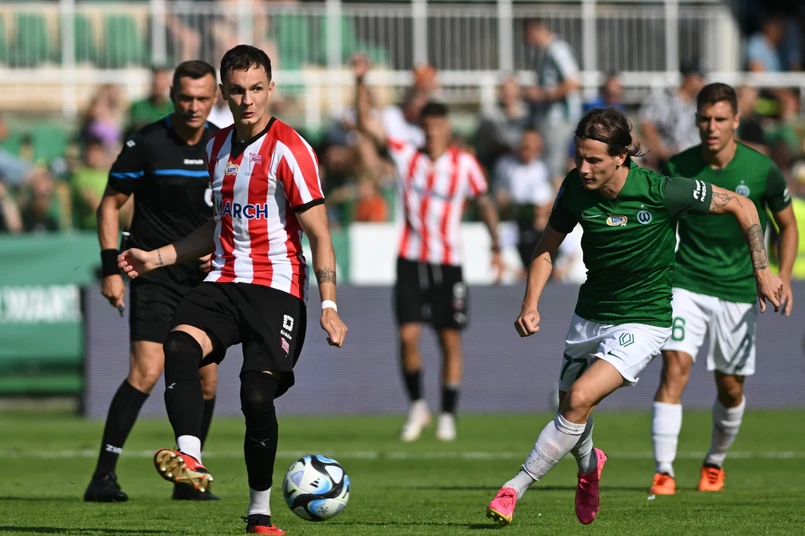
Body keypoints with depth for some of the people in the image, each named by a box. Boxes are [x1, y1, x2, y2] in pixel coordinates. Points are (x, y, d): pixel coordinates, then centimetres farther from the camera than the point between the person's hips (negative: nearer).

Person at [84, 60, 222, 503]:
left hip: (203, 276, 5)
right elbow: (110, 204, -3)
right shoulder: (146, 143, -9)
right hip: (155, 272, -5)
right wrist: (111, 269, -10)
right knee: (147, 370, -17)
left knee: (205, 378, 3)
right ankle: (103, 477, -15)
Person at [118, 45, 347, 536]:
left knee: (257, 394, -13)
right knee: (180, 347, -25)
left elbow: (319, 234, -8)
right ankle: (190, 458, -42)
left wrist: (329, 305, -16)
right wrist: (160, 257, 22)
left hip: (277, 287, -5)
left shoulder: (289, 150, -7)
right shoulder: (219, 148, 15)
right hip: (224, 281, 5)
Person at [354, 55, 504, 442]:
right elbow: (365, 125, -2)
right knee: (408, 336, -8)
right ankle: (417, 407, 10)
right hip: (411, 260, 1)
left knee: (450, 340, 0)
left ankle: (448, 417, 8)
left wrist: (496, 247, -1)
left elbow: (484, 202, 7)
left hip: (448, 262, -1)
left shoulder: (464, 164, -1)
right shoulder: (406, 157, 2)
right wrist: (361, 83, -12)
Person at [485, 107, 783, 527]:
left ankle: (515, 488, -12)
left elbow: (739, 205, -10)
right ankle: (588, 465, 50)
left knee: (580, 399, -22)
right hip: (590, 315, 5)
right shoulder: (575, 188, -12)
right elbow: (546, 249, 4)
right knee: (569, 407, 14)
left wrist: (762, 271, -5)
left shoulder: (660, 190, -24)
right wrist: (530, 306, -11)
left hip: (643, 320, -5)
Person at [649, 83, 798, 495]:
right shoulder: (677, 168, -6)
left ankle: (715, 461, 37)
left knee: (730, 387, 9)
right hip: (686, 285, -1)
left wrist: (783, 276, -7)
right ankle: (663, 471, -18)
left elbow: (787, 225, 6)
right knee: (675, 367, -19)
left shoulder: (762, 170, -7)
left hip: (738, 291, 1)